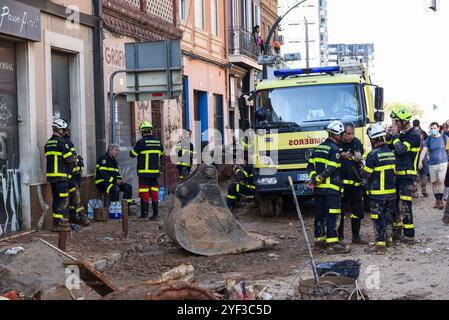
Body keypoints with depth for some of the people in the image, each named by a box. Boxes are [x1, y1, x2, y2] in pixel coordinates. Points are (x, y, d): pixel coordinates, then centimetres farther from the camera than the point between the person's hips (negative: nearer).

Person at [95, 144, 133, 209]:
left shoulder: (114, 161, 19)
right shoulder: (104, 158, -10)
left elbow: (117, 173, 22)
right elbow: (103, 173, -20)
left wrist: (120, 180, -1)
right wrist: (115, 180, -23)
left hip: (112, 181, 9)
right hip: (102, 182, -9)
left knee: (128, 187, -5)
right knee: (116, 188, -35)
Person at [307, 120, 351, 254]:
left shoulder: (319, 148, 16)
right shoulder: (335, 150, -10)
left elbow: (310, 166, 13)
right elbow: (330, 169, -18)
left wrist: (314, 177, 2)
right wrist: (317, 179, -9)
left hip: (318, 188, 9)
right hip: (331, 188, -8)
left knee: (319, 214, 14)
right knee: (332, 215, -8)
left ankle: (319, 240, 22)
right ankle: (332, 243, -11)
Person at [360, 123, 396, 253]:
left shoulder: (373, 155, -17)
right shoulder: (391, 152, 5)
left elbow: (365, 174, -14)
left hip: (377, 193, -7)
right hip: (391, 191, 7)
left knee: (378, 218, -1)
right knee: (389, 216, 17)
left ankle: (380, 244, -1)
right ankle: (389, 239, 26)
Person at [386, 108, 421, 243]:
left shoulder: (414, 135, -13)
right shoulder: (402, 134, 15)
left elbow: (400, 150, -23)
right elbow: (390, 148, 17)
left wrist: (394, 135, -14)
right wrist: (389, 135, 3)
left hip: (407, 175, -9)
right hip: (398, 174, 9)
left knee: (405, 205, -9)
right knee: (395, 203, 14)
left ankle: (409, 235, -6)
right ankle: (397, 232, 24)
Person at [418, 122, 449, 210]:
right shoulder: (429, 139, 3)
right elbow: (424, 150, -7)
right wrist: (420, 161, -20)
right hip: (432, 164, 2)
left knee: (441, 181, -11)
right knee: (434, 182, 5)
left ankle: (441, 200, -6)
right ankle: (437, 200, 16)